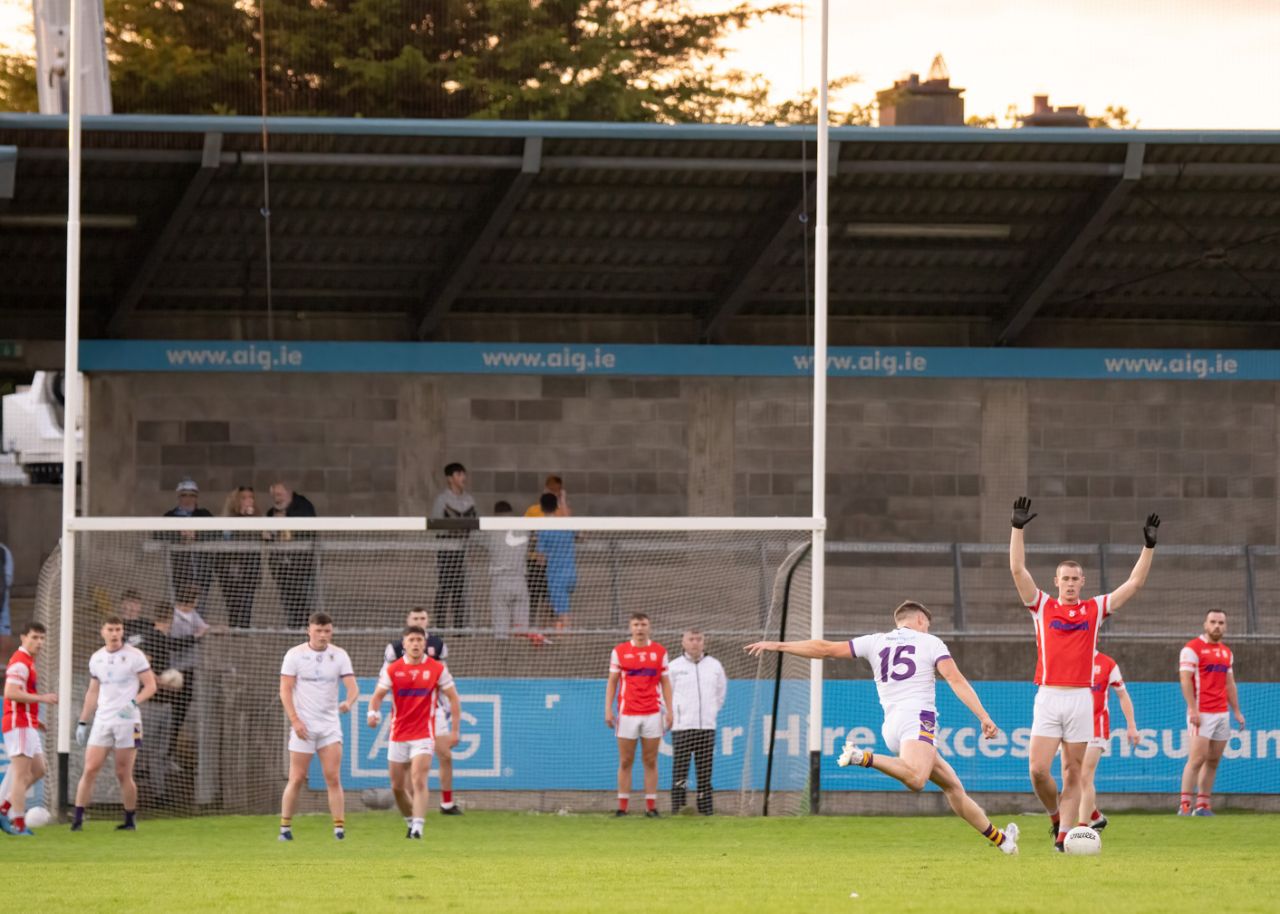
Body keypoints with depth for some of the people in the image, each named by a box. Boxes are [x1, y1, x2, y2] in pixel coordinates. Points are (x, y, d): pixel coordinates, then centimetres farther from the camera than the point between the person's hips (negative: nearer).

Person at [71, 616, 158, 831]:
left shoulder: (134, 656, -4)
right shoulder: (96, 658, 10)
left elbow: (150, 686, -5)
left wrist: (134, 702, -22)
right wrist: (82, 722, 16)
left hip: (127, 721, -4)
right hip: (102, 721, 4)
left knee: (124, 774, -1)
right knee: (90, 770, -7)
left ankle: (130, 820, 12)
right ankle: (77, 819, -8)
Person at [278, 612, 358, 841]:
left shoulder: (339, 655, 3)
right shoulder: (295, 655, -2)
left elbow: (352, 687, -4)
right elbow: (285, 690, -3)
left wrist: (349, 701, -27)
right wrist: (295, 720, -13)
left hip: (330, 726, 2)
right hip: (303, 726, -2)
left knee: (333, 778, -6)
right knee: (297, 779, -2)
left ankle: (339, 828, -5)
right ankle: (285, 827, 7)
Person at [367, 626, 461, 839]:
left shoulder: (437, 669, -2)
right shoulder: (392, 670, 2)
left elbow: (453, 698, 4)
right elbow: (378, 695, 0)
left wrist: (454, 730, 0)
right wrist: (373, 712, -23)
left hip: (423, 734, -3)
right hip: (398, 735, 3)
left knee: (418, 781, -18)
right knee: (398, 786, 9)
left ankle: (417, 827, -22)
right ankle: (411, 820, 31)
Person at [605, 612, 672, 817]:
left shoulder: (660, 652, 7)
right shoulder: (619, 651, 5)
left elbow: (665, 683, 9)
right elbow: (612, 682, 7)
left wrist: (669, 711, 2)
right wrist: (608, 710, -2)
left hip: (653, 714, 1)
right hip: (627, 714, 0)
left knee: (650, 762, 1)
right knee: (625, 762, 0)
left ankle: (651, 806, 3)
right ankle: (622, 806, 3)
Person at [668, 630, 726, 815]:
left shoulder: (714, 666, 9)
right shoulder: (675, 667, 1)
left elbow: (721, 692, 22)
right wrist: (673, 714, 7)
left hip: (707, 728, 3)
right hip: (682, 728, -3)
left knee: (705, 771, 3)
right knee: (680, 770, -8)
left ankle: (706, 810, 6)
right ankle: (678, 809, -7)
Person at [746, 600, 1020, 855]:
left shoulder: (876, 642, 17)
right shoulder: (930, 643, 8)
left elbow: (826, 649, 14)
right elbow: (956, 680, -3)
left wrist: (777, 645, 20)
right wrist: (984, 717, -6)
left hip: (891, 726, 6)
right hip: (918, 718, -6)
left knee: (953, 786, 13)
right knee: (915, 779, -32)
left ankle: (1000, 839, 15)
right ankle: (864, 757, -43)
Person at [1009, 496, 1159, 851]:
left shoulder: (1095, 609, 11)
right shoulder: (1042, 606, 7)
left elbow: (1135, 583, 13)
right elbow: (1018, 569, 0)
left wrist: (1149, 546, 6)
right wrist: (1017, 528, -8)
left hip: (1081, 699, 1)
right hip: (1048, 698, -1)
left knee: (1073, 773, 1)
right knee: (1039, 769, -11)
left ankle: (1064, 835, 3)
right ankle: (1056, 816, 13)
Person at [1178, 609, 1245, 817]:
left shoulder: (1226, 652, 17)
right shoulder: (1193, 648, -5)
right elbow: (1185, 680, -11)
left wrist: (1237, 711, 15)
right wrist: (1193, 710, -18)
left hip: (1222, 713, 7)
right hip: (1202, 714, -7)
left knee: (1213, 761, 4)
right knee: (1197, 759, -13)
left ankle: (1203, 806, 6)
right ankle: (1184, 806, -13)